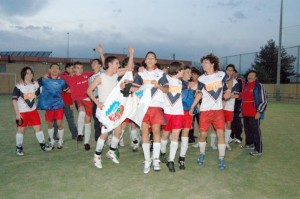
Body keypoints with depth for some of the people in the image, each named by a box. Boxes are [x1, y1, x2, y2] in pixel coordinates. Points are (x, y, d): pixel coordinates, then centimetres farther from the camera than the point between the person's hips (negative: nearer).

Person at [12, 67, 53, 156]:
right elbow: (14, 100, -14)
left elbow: (38, 94, 16)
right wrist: (17, 113, -16)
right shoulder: (18, 86, -14)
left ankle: (43, 144, 19)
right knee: (21, 129, 8)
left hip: (33, 111, 4)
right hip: (22, 112, -3)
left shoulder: (35, 84, -1)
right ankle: (19, 148, 24)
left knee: (38, 127, 6)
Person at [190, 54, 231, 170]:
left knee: (220, 133, -4)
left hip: (218, 109, 0)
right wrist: (192, 107, 2)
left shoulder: (222, 74, 1)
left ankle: (221, 159, 8)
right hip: (205, 110, 0)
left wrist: (227, 92, -4)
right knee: (203, 134, 3)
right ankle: (202, 155, 26)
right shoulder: (201, 78, 1)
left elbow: (227, 87, 18)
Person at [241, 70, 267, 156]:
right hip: (246, 113, 8)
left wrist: (259, 112, -16)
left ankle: (258, 150, -1)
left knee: (256, 131, -6)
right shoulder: (246, 86, 17)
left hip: (254, 114, -8)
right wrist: (242, 110, 23)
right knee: (247, 129, 16)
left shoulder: (259, 86, -7)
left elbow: (263, 100, -11)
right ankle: (249, 144, 32)